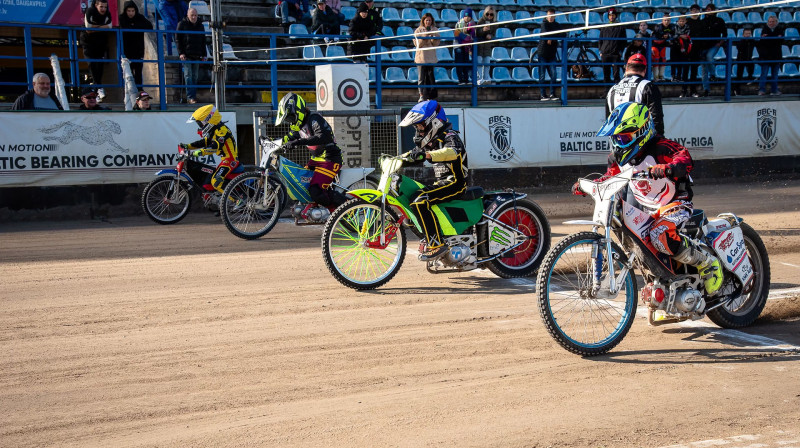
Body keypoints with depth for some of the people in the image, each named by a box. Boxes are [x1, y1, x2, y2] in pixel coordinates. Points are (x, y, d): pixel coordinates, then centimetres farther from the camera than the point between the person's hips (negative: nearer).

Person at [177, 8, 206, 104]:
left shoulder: (200, 26, 15)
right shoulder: (182, 24, 2)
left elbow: (203, 41, 20)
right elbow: (178, 40, -1)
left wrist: (204, 55, 15)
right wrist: (181, 53, -11)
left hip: (197, 56, 4)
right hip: (186, 55, -4)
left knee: (195, 77, 4)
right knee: (188, 76, -10)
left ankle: (193, 96, 9)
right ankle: (190, 97, -15)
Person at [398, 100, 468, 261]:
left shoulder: (449, 136, -13)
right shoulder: (431, 140, 17)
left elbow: (452, 151, -36)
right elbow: (413, 154, 28)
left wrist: (426, 155, -51)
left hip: (455, 183, -10)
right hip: (442, 182, 10)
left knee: (420, 202, -27)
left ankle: (436, 243, -27)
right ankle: (429, 239, 22)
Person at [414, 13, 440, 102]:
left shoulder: (435, 30, 10)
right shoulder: (418, 30, 4)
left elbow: (436, 44, 4)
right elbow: (417, 44, -4)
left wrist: (432, 36, -11)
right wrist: (425, 36, -14)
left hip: (431, 57, 2)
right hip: (421, 57, -2)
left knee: (430, 76, 1)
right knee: (421, 77, -4)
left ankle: (429, 96, 8)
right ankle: (421, 95, -1)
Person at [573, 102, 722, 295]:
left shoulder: (660, 147, -20)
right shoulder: (619, 156, 3)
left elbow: (684, 157, -34)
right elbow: (610, 177, 16)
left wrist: (667, 168, -56)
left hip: (676, 203, -9)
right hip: (646, 209, 9)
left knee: (660, 235, -33)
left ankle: (708, 263, -13)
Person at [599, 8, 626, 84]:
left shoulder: (620, 27, 9)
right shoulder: (604, 27, 15)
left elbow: (624, 40, 9)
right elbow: (600, 40, 17)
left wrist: (621, 51, -2)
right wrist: (600, 51, 7)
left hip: (616, 54, -2)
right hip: (605, 53, 2)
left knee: (616, 71, -8)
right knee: (606, 71, 3)